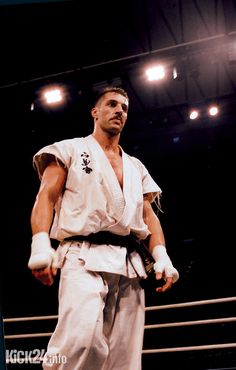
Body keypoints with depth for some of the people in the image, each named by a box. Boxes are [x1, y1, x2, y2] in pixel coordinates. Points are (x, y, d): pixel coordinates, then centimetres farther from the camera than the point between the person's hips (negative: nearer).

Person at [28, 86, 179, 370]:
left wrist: (161, 256, 1)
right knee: (82, 340, -29)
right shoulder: (71, 149, 13)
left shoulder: (136, 167, 26)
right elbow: (46, 197, 1)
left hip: (130, 264, 5)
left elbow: (148, 214, 20)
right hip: (84, 257, -5)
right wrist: (41, 246, -16)